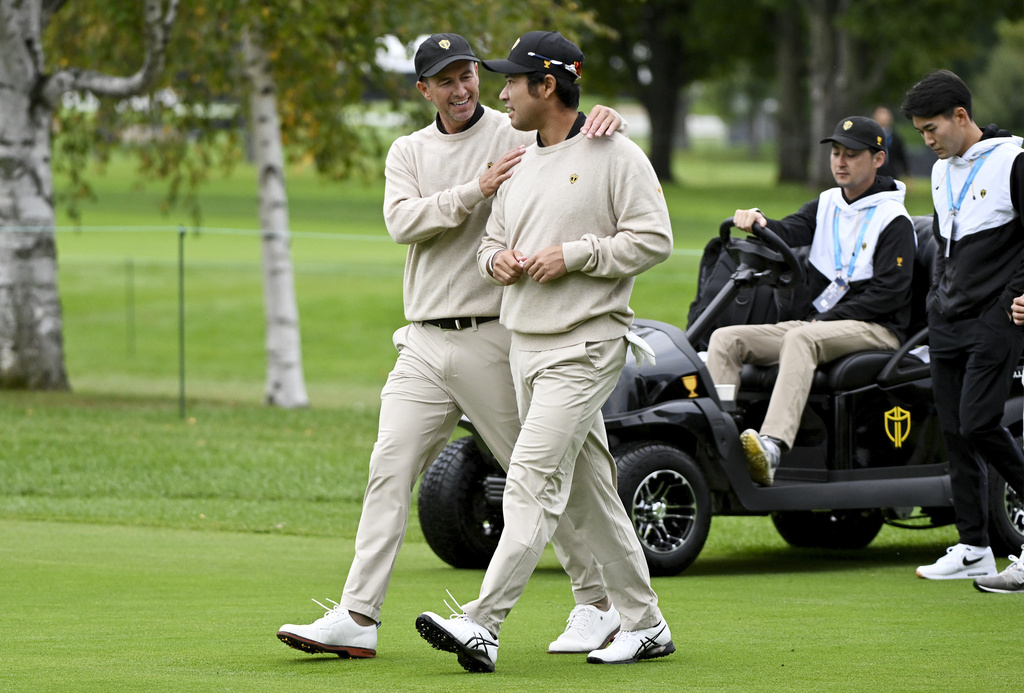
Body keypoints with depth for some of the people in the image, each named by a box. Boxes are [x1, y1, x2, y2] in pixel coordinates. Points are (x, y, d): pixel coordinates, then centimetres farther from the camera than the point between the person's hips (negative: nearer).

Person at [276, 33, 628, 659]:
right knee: (389, 469, -4)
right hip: (424, 344, 4)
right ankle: (357, 618, -5)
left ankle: (600, 605, 13)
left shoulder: (519, 136, 0)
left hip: (493, 342, -4)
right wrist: (477, 191, -19)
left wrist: (602, 117, -34)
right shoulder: (409, 152, 11)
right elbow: (402, 220, -6)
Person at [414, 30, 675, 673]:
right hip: (526, 345, 9)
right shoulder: (519, 166, 17)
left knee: (532, 482, -16)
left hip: (585, 344, -9)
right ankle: (644, 625, 18)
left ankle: (482, 626, -23)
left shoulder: (614, 156, -7)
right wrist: (498, 260, 0)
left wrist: (573, 255, -17)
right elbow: (493, 241, 23)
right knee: (588, 490, 10)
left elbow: (654, 239, -12)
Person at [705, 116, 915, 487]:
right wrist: (760, 223, -24)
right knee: (726, 339, -11)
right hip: (816, 322, 7)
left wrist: (828, 319, -16)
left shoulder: (894, 221, -2)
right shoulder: (827, 205, 19)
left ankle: (771, 449, -57)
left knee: (801, 338, -38)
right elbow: (794, 231, 0)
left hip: (875, 329, -7)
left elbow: (889, 292, -11)